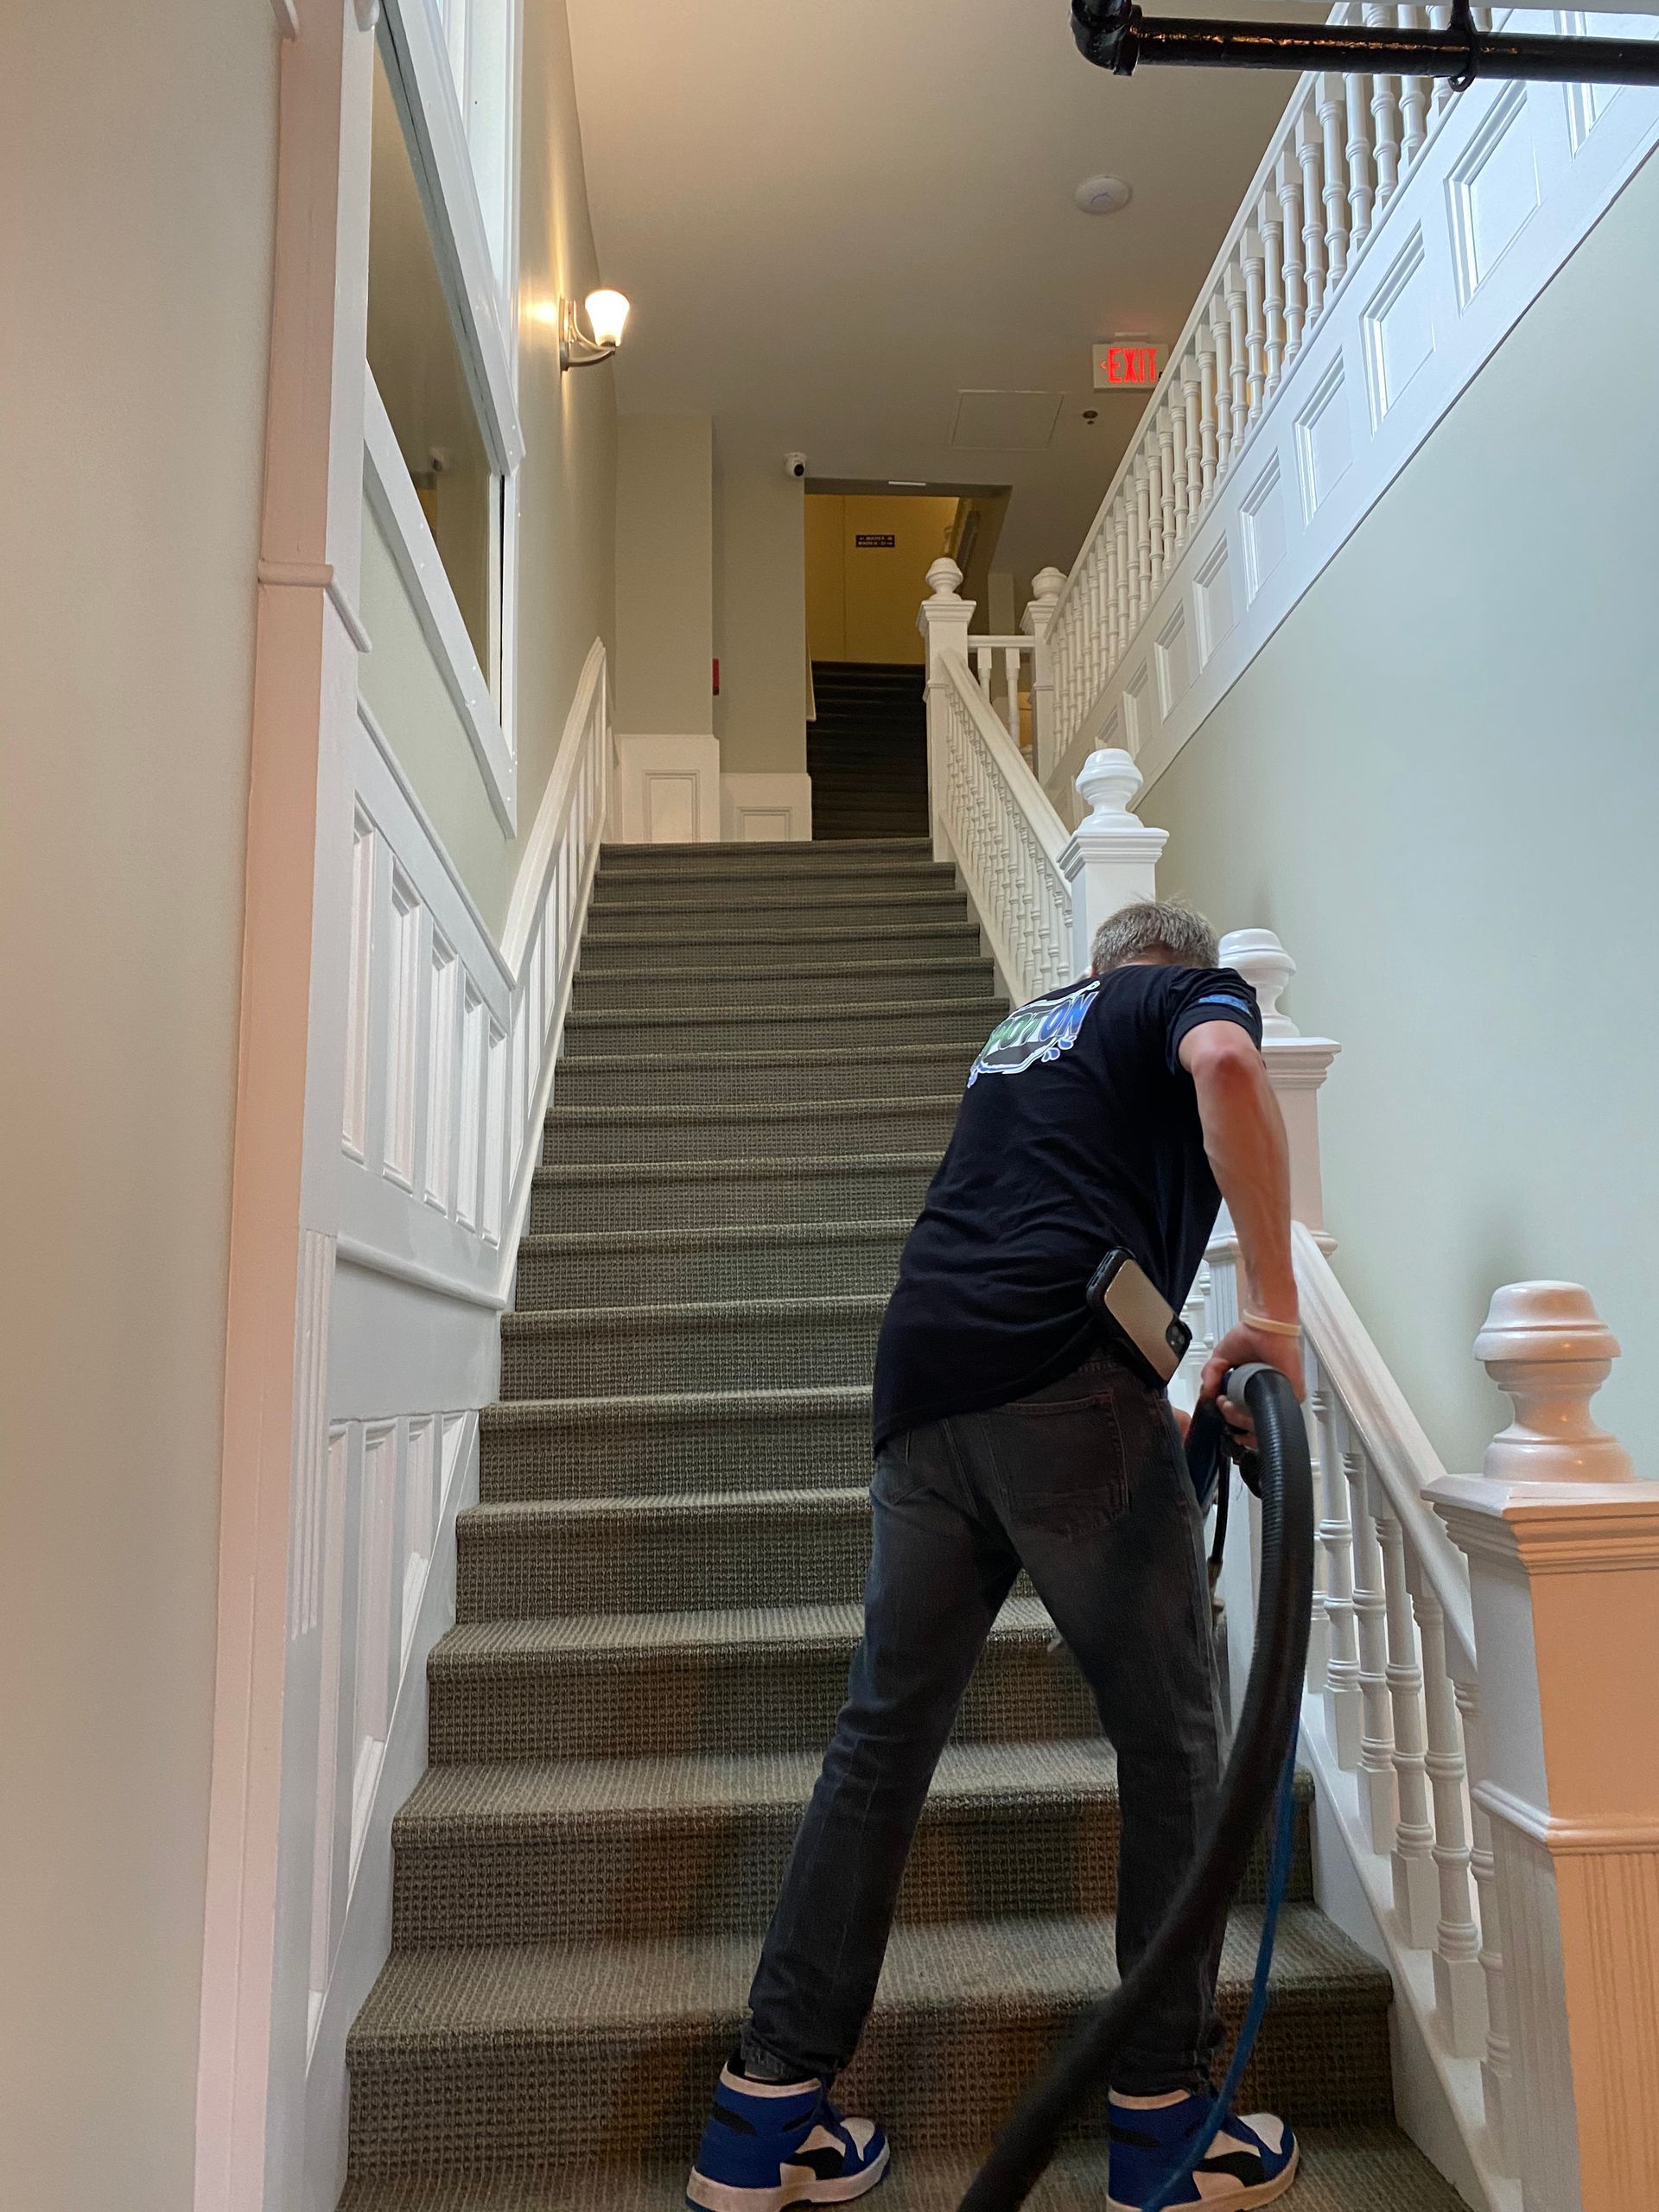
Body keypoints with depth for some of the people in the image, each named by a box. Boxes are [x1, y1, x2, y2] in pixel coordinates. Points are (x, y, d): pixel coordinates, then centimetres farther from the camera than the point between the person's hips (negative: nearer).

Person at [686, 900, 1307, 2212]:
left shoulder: (1026, 1031, 33)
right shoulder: (1194, 991, 14)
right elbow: (1226, 1066, -13)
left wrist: (1167, 1398, 39)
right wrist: (1275, 1306, -11)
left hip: (922, 1384, 7)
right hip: (1065, 1379, -6)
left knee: (884, 1736, 10)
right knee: (1172, 1735, 8)